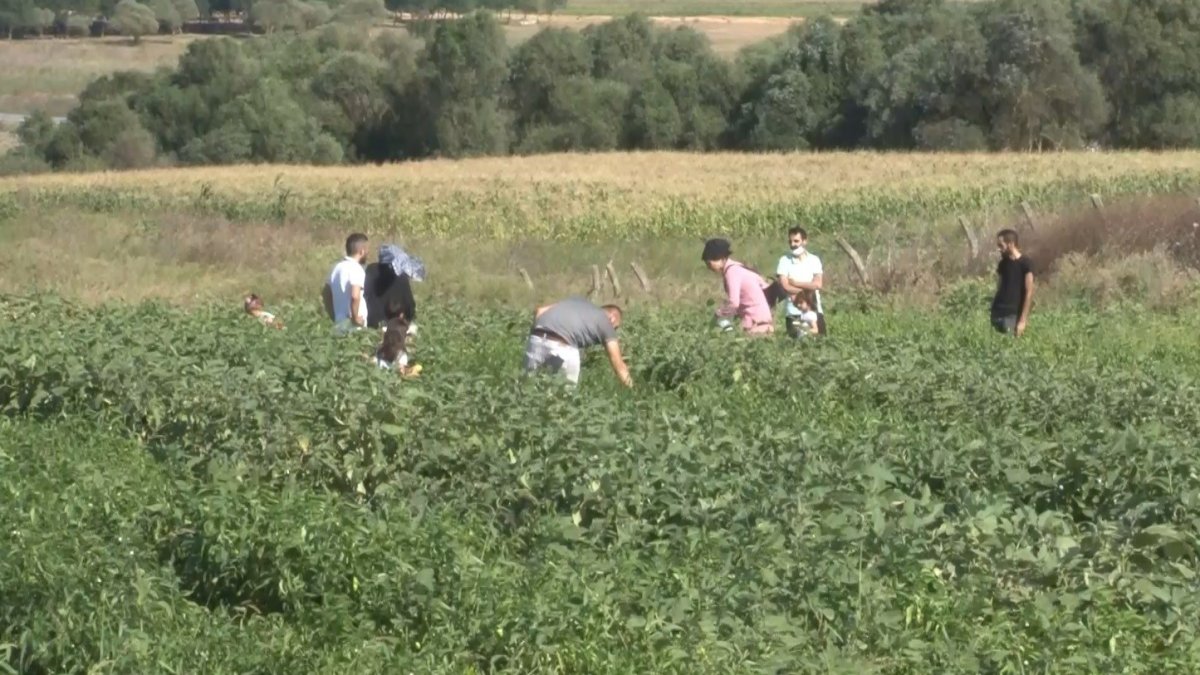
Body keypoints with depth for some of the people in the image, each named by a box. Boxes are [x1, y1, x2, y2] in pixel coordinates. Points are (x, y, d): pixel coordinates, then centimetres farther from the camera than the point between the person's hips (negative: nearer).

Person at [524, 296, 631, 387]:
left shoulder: (577, 301, 35)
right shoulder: (606, 323, 21)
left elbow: (540, 310, 24)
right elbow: (619, 366, 20)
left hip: (536, 339, 5)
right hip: (562, 346, -5)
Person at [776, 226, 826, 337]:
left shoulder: (814, 260, 6)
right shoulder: (784, 261, 2)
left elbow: (818, 284, -6)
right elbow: (786, 287, -8)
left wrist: (796, 283, -7)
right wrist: (808, 288, -6)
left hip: (814, 311, 1)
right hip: (794, 313, -1)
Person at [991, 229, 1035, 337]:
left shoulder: (1025, 263, -5)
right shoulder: (1002, 263, 13)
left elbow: (1029, 292, -8)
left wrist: (1023, 320, -12)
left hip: (1012, 315, -6)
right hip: (997, 313, 6)